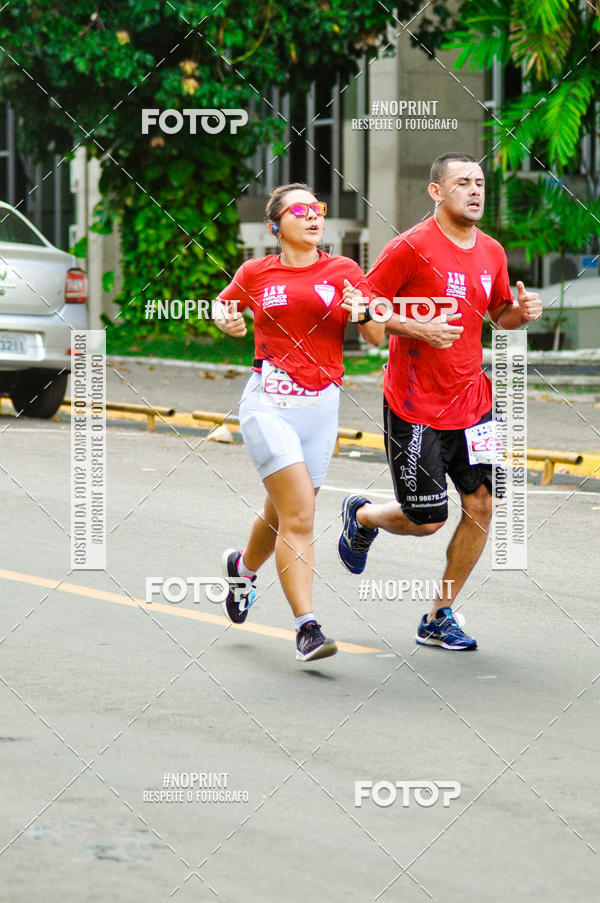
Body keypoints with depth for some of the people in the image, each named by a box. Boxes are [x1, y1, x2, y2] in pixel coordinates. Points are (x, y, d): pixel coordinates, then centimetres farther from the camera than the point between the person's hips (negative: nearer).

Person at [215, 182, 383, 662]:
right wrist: (228, 321, 0)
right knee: (299, 515, -17)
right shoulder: (256, 273, 4)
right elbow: (224, 307, 23)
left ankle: (243, 566, 46)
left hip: (321, 406, 3)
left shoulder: (344, 271, 6)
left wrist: (361, 312, -15)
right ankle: (307, 627, -18)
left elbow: (377, 337, 6)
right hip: (269, 402, -3)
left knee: (283, 515, 13)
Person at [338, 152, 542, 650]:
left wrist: (521, 312, -1)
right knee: (426, 521, -2)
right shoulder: (411, 248, -13)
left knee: (481, 507, -2)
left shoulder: (492, 252, 7)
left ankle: (439, 618, 13)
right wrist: (417, 329, -22)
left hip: (473, 401, 6)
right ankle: (362, 515, 33)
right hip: (415, 408, -6)